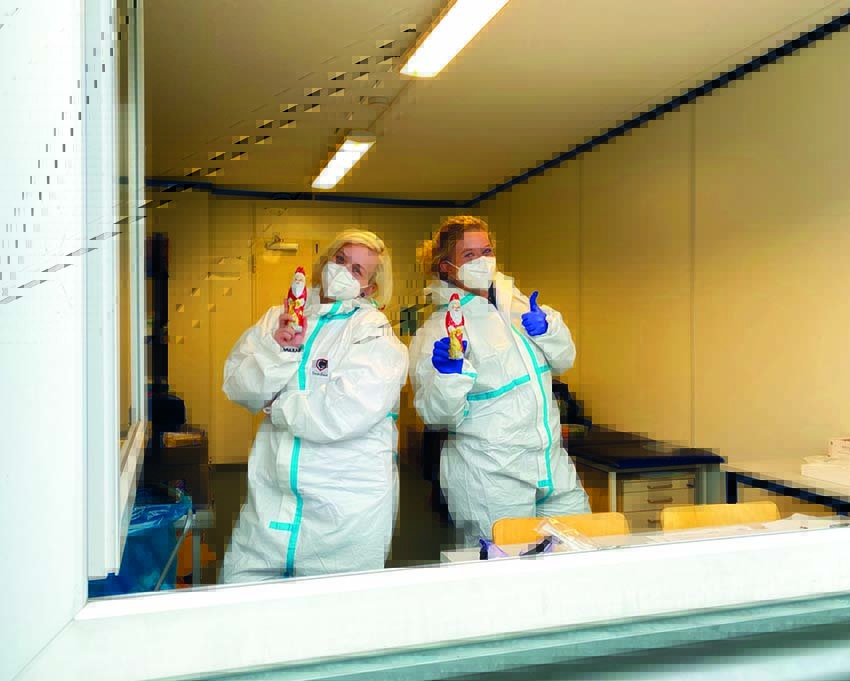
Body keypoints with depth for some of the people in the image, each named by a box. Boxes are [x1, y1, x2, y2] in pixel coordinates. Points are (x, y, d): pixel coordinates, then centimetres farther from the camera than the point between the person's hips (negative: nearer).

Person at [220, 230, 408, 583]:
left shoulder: (376, 334, -7)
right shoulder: (280, 317, 9)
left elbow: (346, 413, -20)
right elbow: (237, 386, 2)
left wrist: (277, 407, -6)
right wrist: (278, 348, -15)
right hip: (270, 497, 4)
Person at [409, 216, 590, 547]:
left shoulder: (515, 302, 8)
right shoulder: (437, 329, -11)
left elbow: (563, 359, 14)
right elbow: (437, 414, -14)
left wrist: (546, 329, -6)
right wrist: (450, 375, -33)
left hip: (551, 463, 7)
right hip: (489, 479, -6)